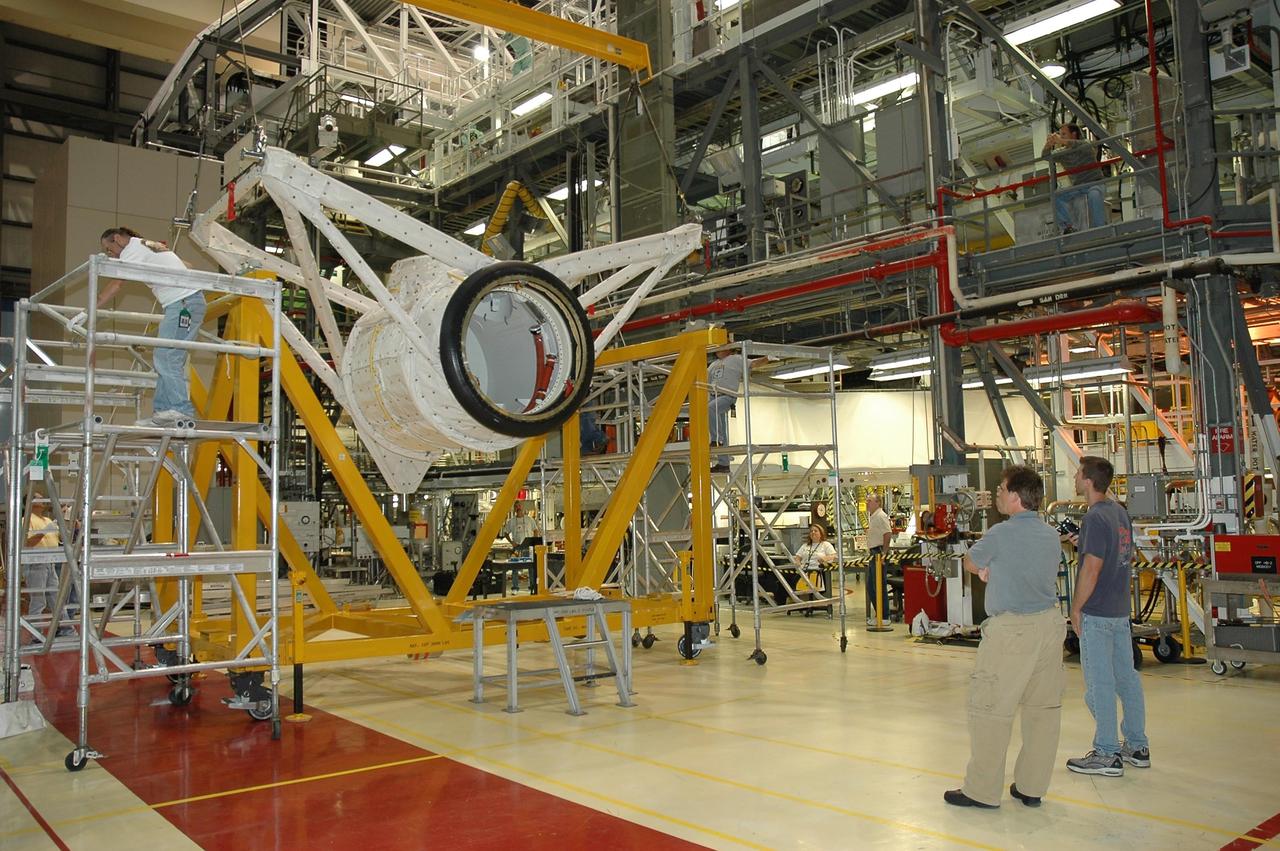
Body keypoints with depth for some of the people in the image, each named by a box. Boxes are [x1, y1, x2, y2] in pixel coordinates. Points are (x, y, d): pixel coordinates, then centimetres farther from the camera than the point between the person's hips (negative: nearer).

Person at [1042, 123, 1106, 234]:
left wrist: (1063, 141, -42)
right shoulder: (1062, 152, 8)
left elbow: (1087, 146, -32)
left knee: (1094, 195, -37)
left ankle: (1098, 229, -32)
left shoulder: (1085, 144, -7)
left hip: (1094, 183, -5)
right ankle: (1067, 227, -24)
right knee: (1057, 195, -19)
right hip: (1076, 186, 5)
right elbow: (1046, 157, -6)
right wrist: (1048, 145, -30)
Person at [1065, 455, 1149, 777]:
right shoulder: (1120, 512, 10)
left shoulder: (1095, 518, -18)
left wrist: (1076, 608, -12)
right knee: (1126, 677, 15)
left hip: (1096, 613, -9)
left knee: (1099, 683, -2)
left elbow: (1091, 569, -21)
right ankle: (1137, 747, 24)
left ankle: (1106, 755, 5)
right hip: (1120, 609, 9)